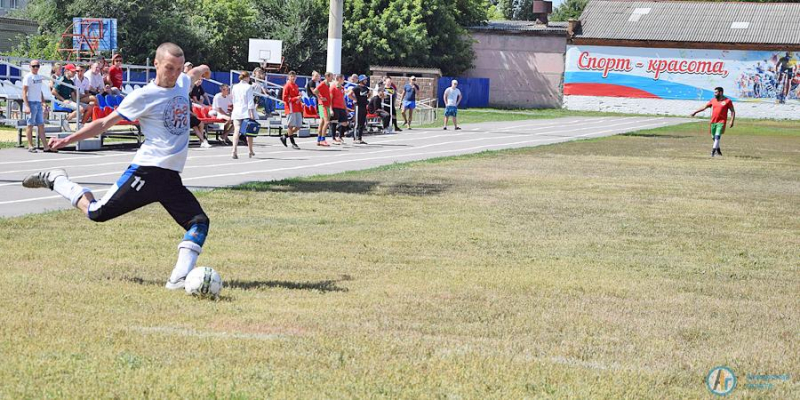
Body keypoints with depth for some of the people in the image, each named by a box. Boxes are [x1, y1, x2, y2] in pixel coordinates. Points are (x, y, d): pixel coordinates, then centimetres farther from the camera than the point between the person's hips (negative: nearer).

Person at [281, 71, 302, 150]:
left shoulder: (296, 86, 18)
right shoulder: (287, 86, -6)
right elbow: (285, 98, -12)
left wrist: (301, 104, 12)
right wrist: (296, 98, -18)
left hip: (297, 109, 8)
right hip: (291, 109, -8)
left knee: (298, 126, 6)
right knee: (291, 125, -3)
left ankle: (284, 137, 20)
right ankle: (293, 143, 1)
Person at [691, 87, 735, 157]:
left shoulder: (727, 101, -5)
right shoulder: (713, 100, 9)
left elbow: (733, 111, -1)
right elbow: (704, 107, 15)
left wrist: (732, 121, -11)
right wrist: (695, 112, 12)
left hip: (721, 122, -5)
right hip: (713, 121, 5)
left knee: (717, 136, -17)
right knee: (713, 137, 11)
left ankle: (713, 151, -20)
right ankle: (718, 150, 27)